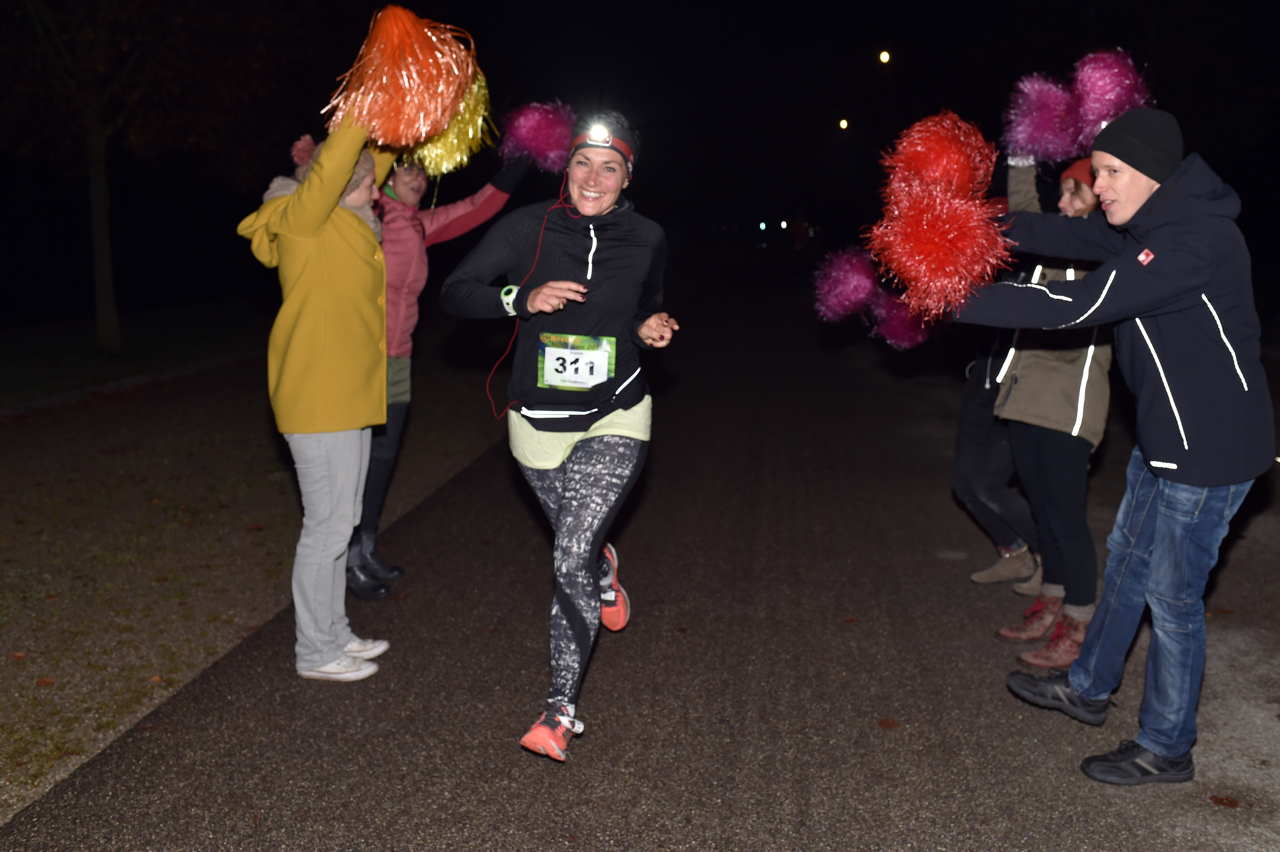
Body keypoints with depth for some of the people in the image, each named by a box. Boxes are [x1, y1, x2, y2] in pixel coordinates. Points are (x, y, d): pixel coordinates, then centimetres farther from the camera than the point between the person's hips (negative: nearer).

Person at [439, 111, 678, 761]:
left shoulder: (647, 239, -2)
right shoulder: (529, 227, -8)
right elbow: (454, 292, -10)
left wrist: (652, 329, -6)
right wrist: (522, 299, -26)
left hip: (614, 420, -1)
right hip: (538, 421, 2)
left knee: (572, 559, -16)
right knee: (577, 547, 20)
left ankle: (559, 710, -2)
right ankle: (605, 573, 60)